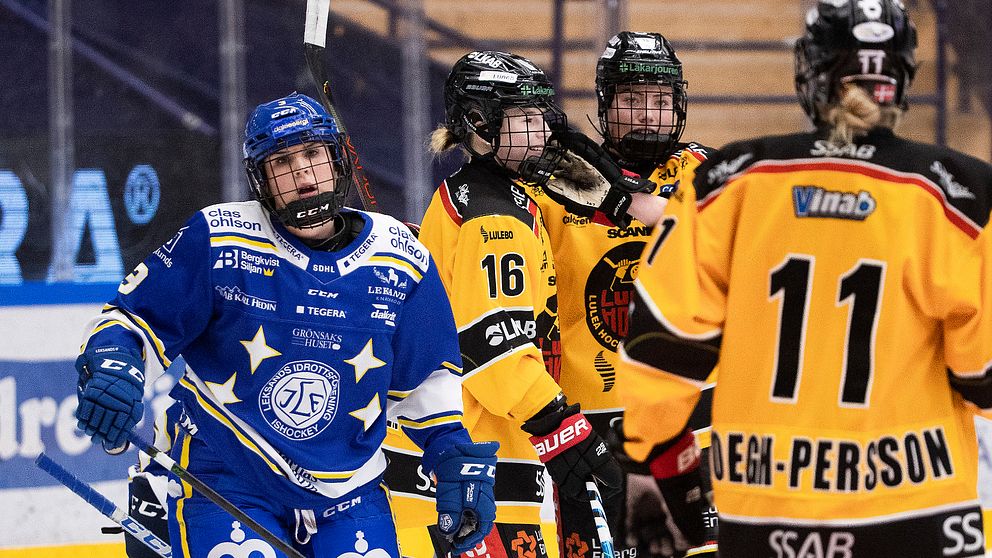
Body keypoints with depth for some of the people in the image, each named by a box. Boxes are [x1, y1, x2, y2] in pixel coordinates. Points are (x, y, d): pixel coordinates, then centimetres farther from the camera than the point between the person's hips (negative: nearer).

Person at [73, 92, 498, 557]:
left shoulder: (400, 259, 1)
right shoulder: (216, 241, -9)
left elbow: (430, 380, 12)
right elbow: (130, 318, -4)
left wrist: (462, 464, 7)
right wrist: (111, 369, -24)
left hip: (349, 496, 3)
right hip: (224, 484, -3)